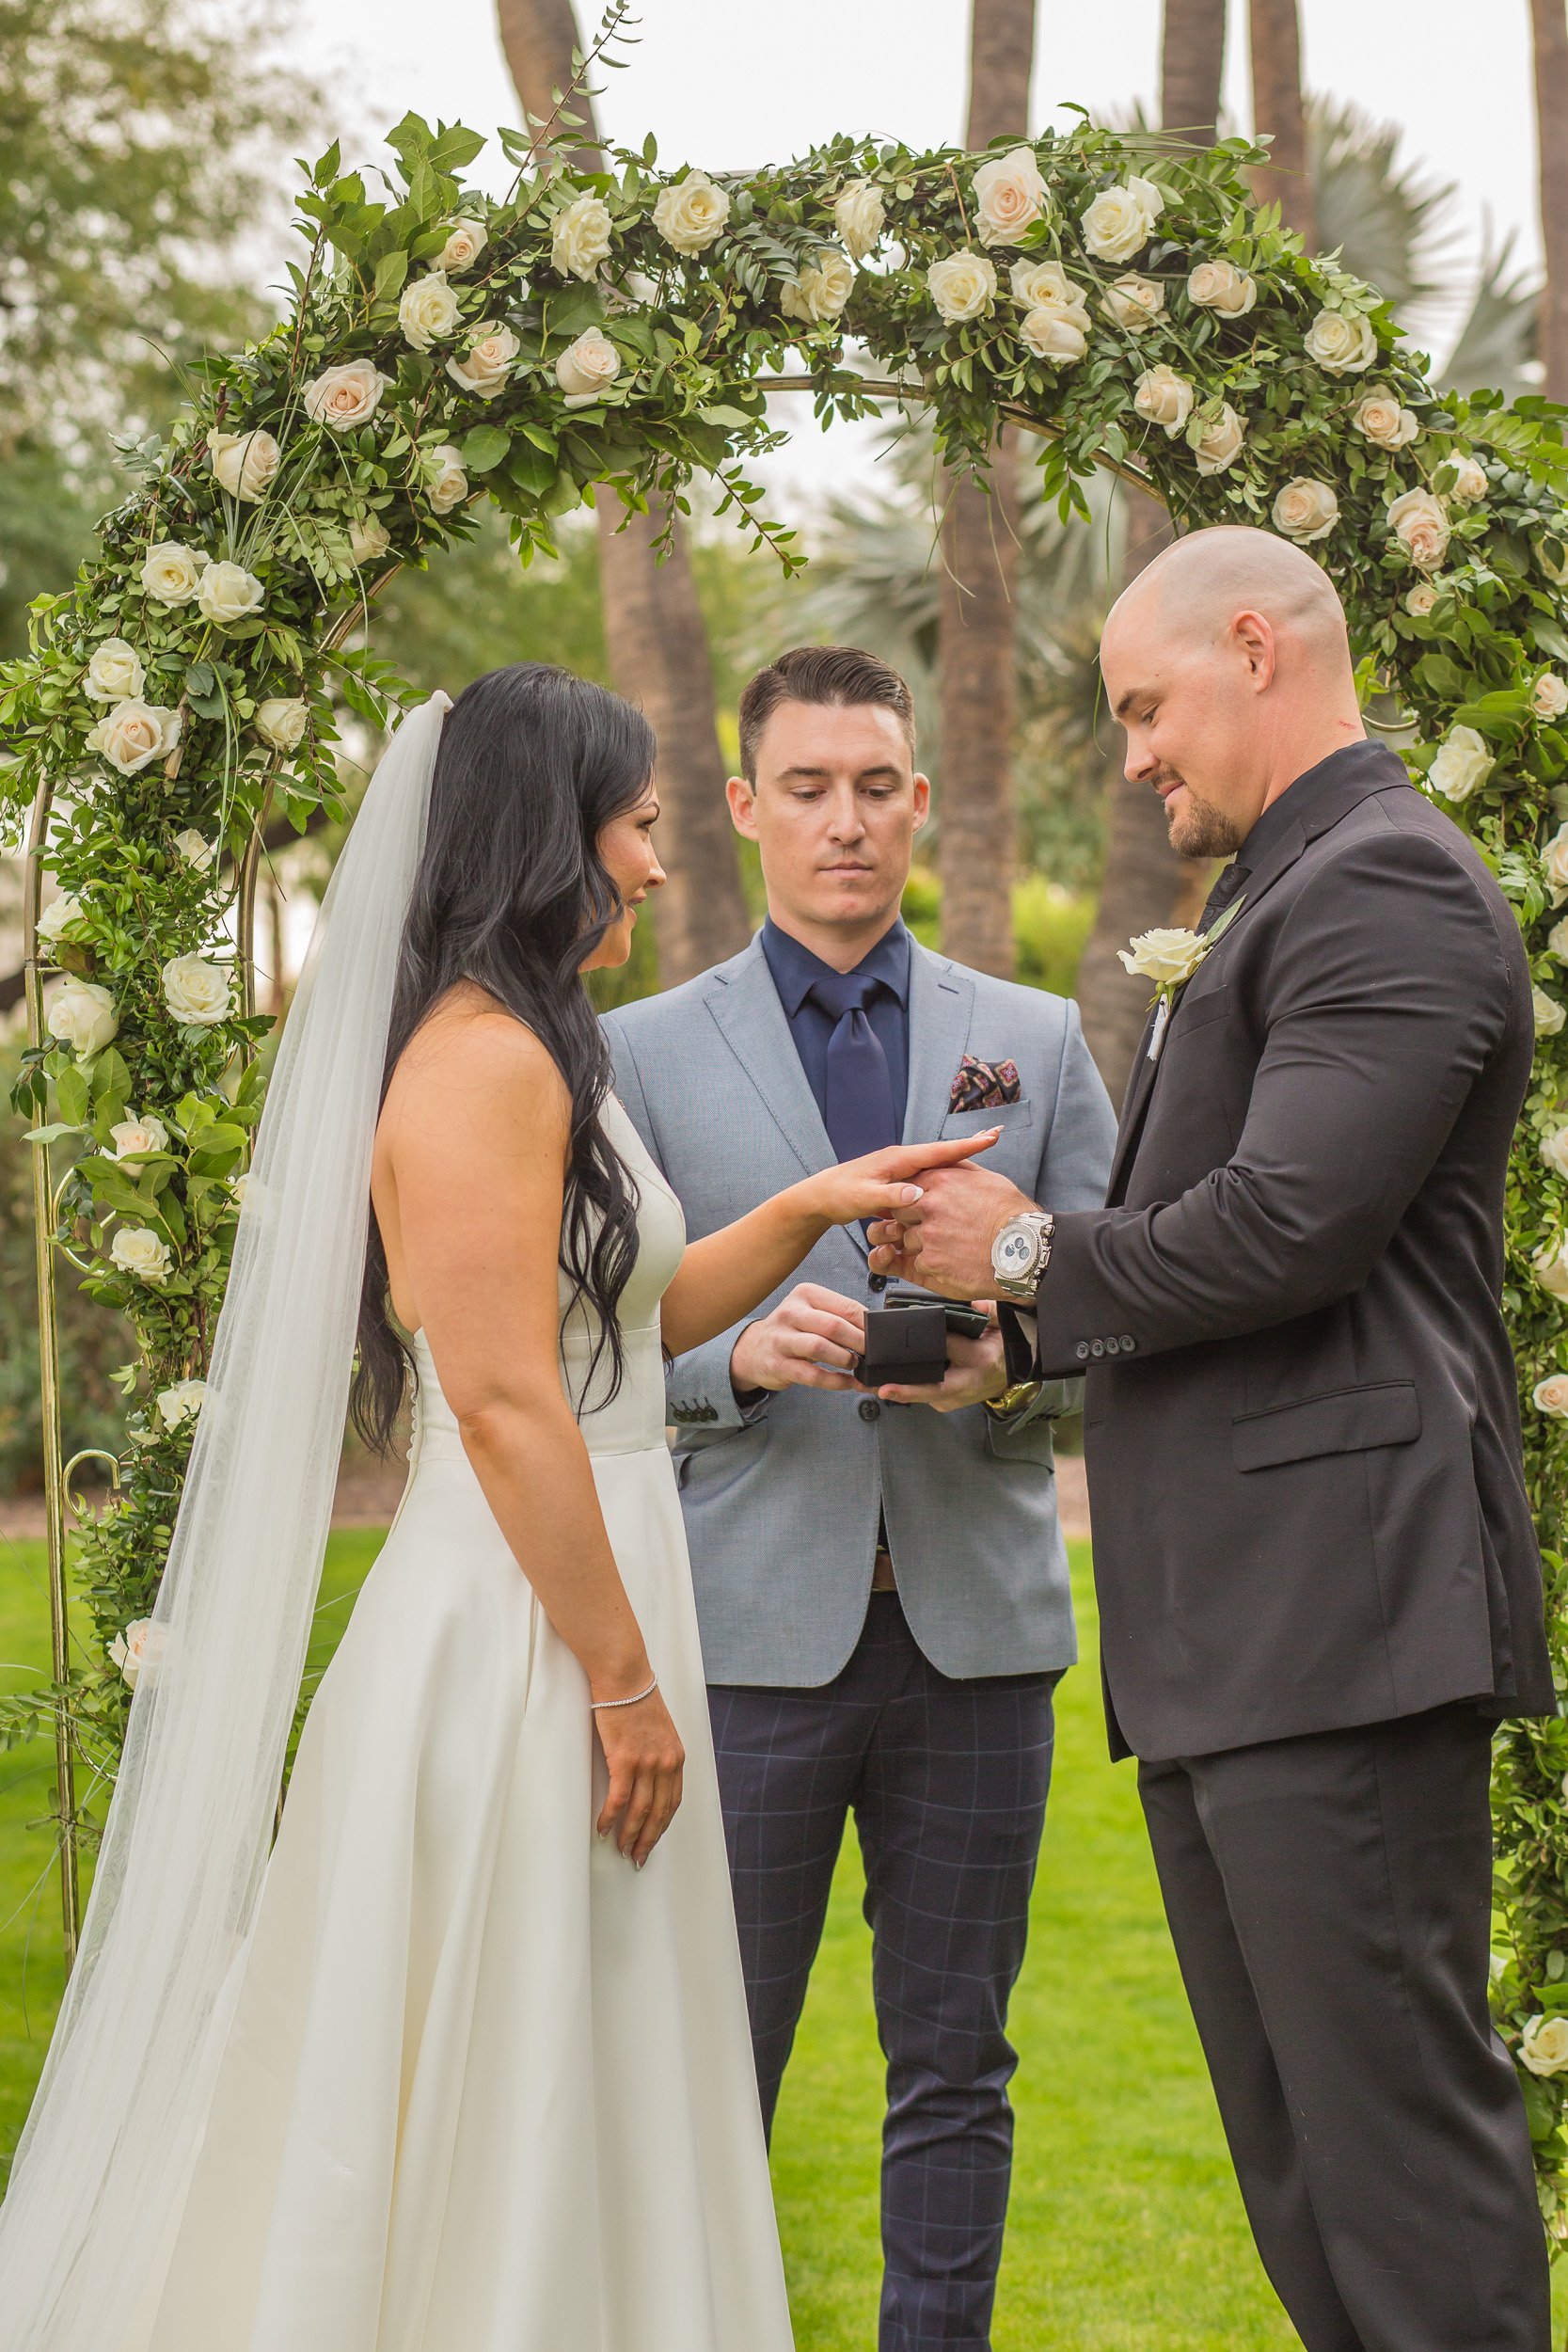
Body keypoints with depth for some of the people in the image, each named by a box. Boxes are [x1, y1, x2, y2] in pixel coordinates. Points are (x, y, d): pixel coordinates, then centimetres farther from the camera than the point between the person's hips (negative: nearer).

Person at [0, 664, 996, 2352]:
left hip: (561, 1600, 10)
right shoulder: (486, 1059, -16)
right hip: (524, 1630, -10)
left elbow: (619, 1316, 25)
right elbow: (506, 1401, -21)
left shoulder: (522, 1051, 16)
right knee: (499, 2106, -2)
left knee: (563, 2104, 14)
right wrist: (624, 1677, -18)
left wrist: (809, 1210, 15)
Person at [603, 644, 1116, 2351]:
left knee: (955, 2066, 8)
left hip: (975, 1628, 2)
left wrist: (1012, 1360, -13)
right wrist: (740, 1354, -16)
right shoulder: (642, 1056, 6)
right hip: (751, 1631, -2)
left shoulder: (1038, 1042, 11)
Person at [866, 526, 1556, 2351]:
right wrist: (1012, 1327, 9)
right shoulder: (1277, 903, 22)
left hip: (1339, 1601, -10)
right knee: (1291, 2136, 13)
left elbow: (1287, 1228, -21)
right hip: (1217, 1638, 10)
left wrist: (1035, 1258, -6)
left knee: (1393, 2106, -7)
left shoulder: (1387, 884, -10)